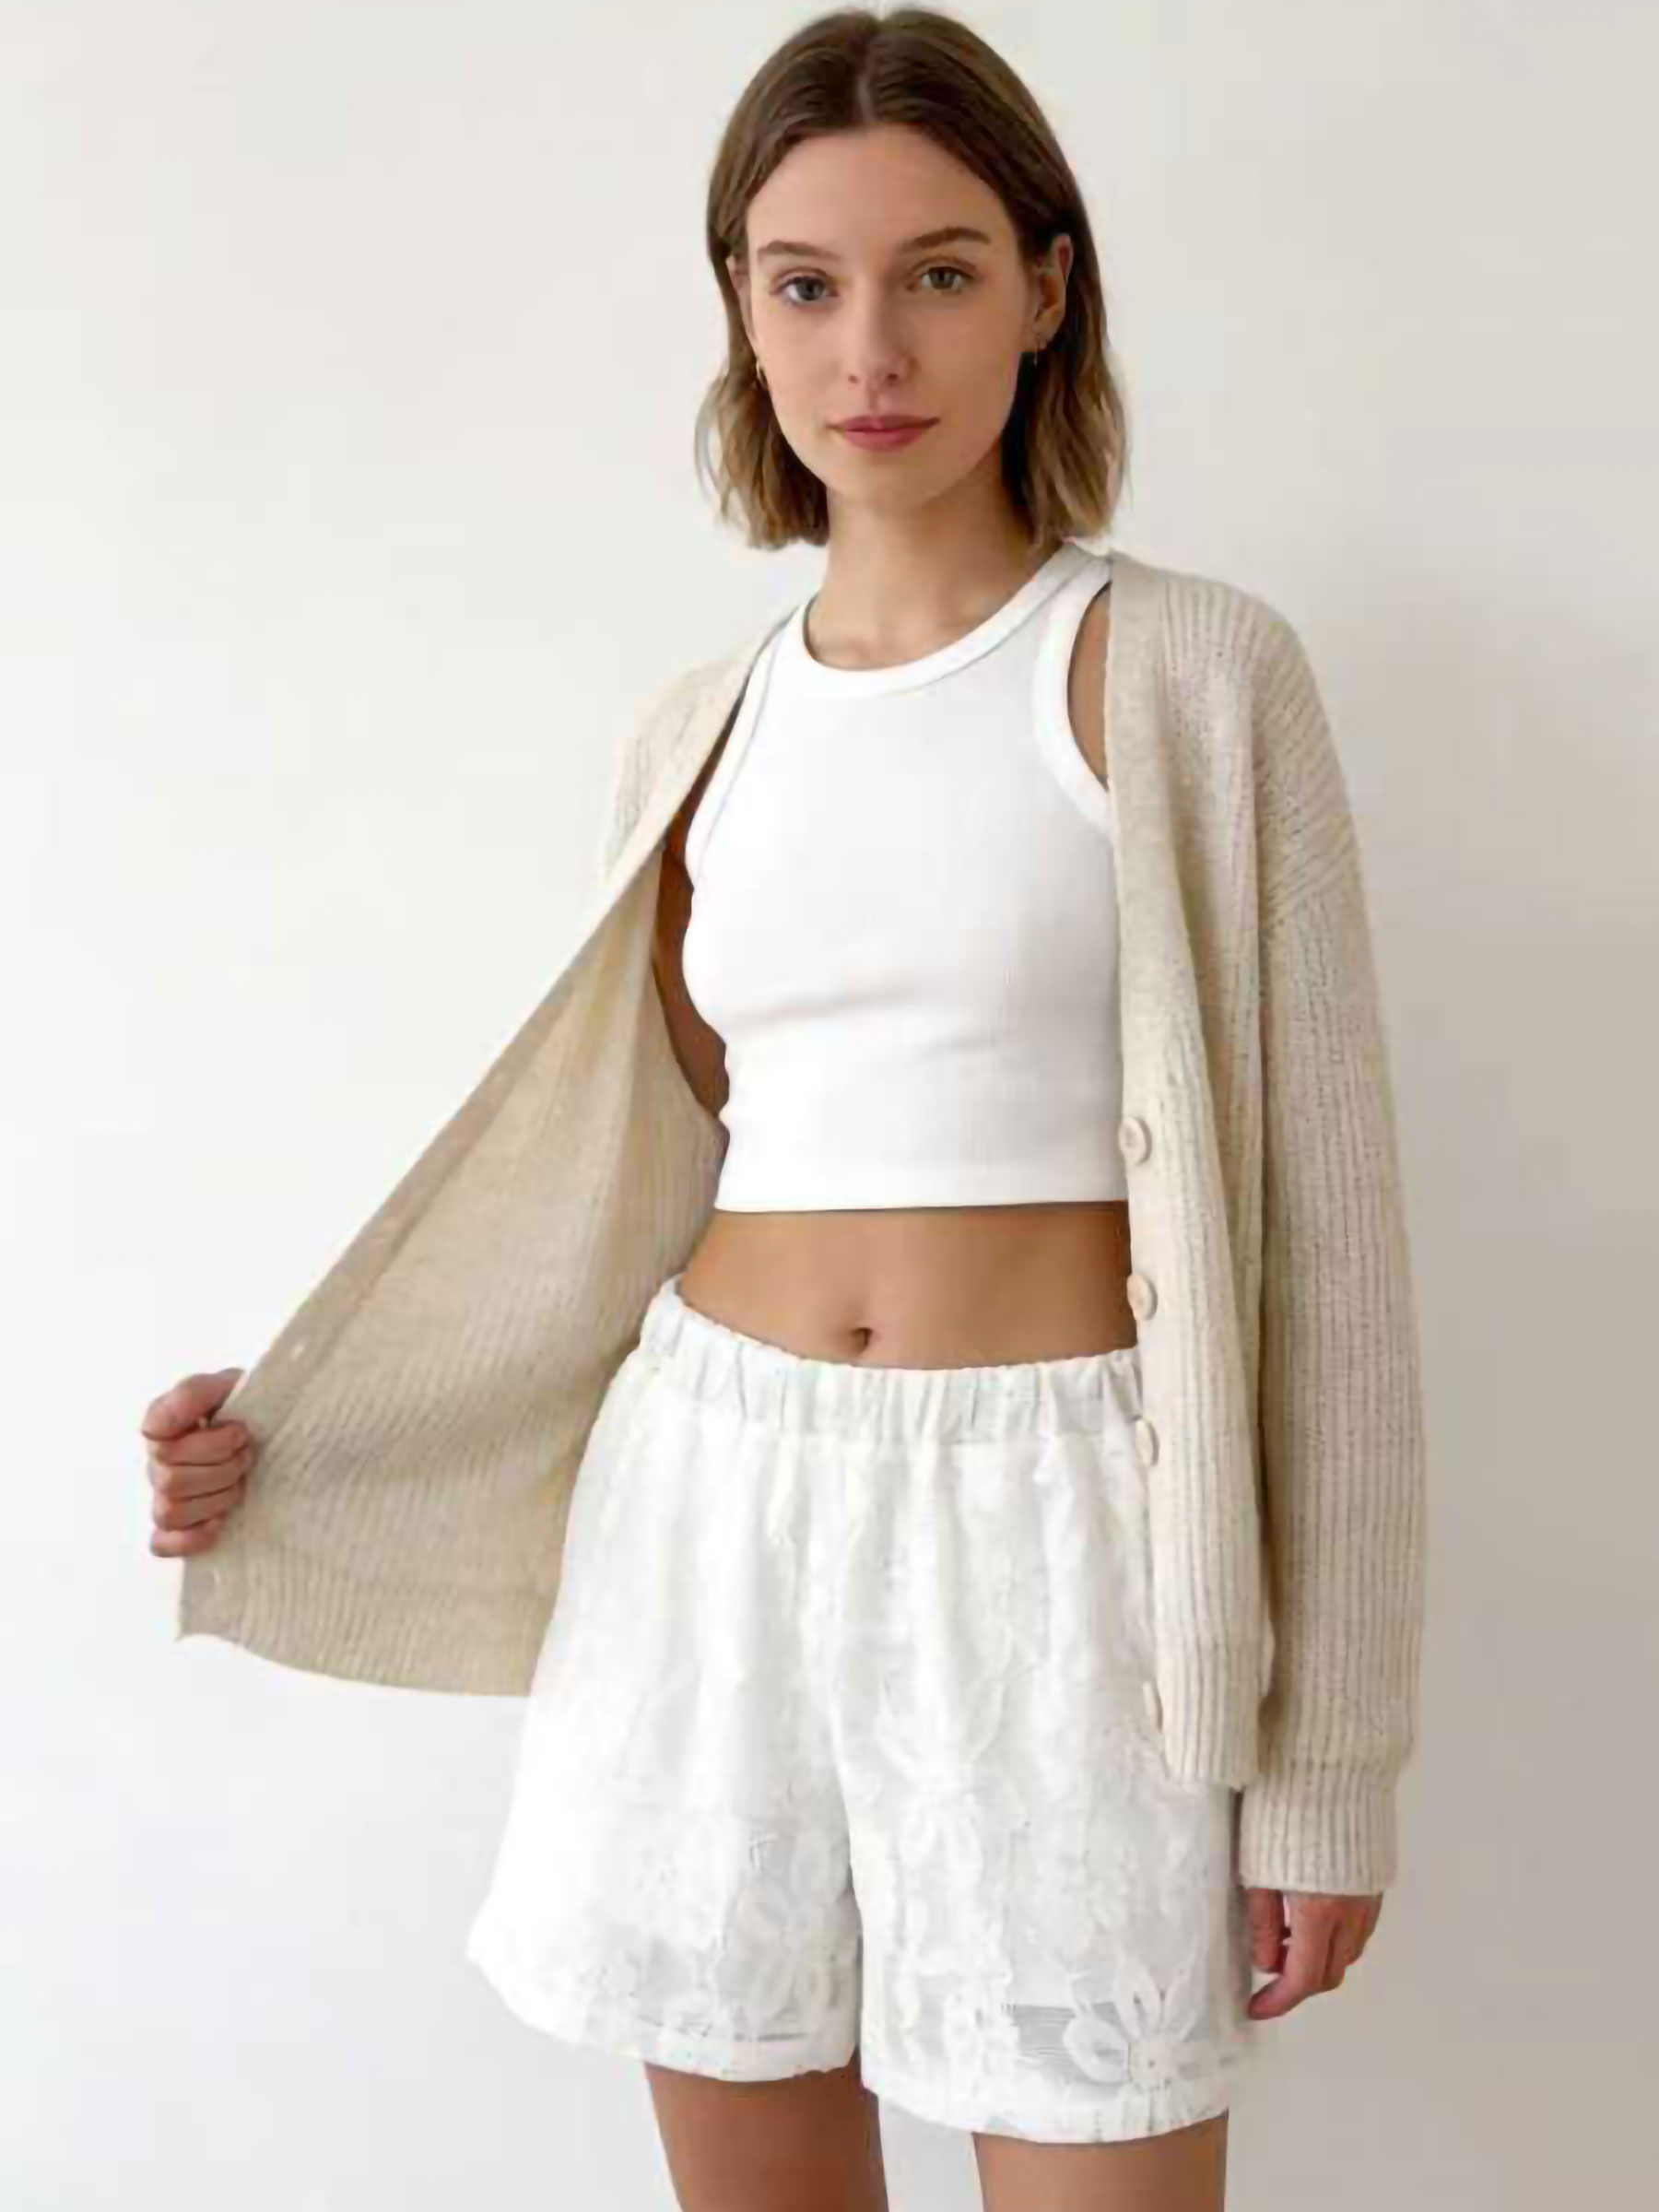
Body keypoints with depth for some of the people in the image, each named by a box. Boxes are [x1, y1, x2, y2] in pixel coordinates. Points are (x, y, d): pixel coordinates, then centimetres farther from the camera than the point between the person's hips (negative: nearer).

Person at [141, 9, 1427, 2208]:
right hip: (720, 1519, 4)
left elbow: (1320, 1207, -5)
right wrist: (294, 1451, 7)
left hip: (1055, 1531, -4)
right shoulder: (706, 728, 9)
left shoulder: (1189, 673, -5)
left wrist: (1331, 1752, -5)